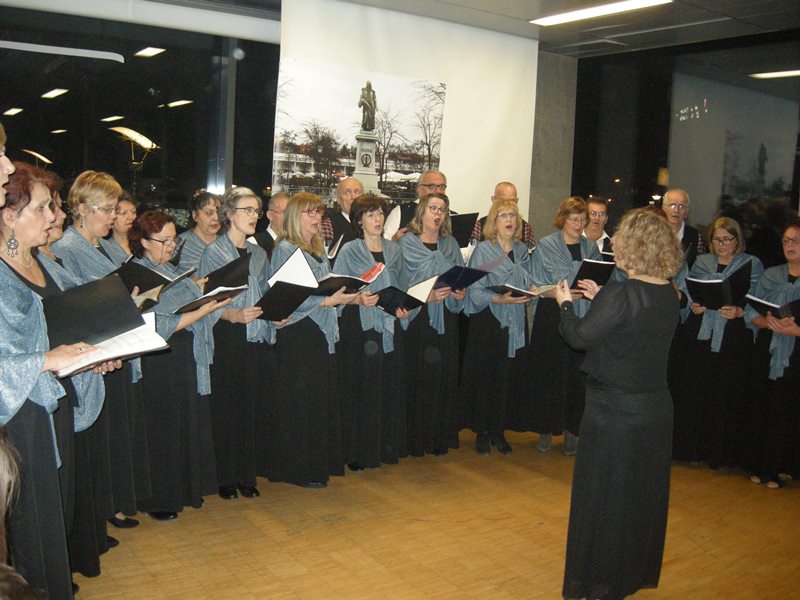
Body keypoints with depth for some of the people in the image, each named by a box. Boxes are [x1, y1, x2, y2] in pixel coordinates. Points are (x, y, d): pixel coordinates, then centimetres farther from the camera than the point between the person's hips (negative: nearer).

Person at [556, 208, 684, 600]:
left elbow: (580, 337, -14)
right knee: (643, 492, 20)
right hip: (656, 406, 7)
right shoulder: (670, 295, 1)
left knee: (603, 494, 8)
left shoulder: (620, 294, -22)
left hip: (614, 410, -7)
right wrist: (599, 300, 14)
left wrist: (565, 304, 3)